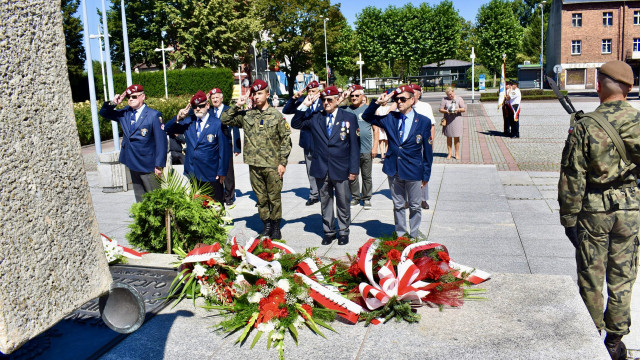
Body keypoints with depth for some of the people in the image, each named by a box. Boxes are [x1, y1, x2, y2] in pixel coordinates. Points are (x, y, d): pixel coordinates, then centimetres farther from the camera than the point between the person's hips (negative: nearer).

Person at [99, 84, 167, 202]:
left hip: (148, 165, -6)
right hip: (132, 163, 6)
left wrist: (159, 165, -16)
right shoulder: (125, 113, 8)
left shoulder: (154, 115, -9)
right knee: (140, 197, 15)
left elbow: (161, 141, -12)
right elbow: (104, 113, 19)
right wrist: (113, 103, -3)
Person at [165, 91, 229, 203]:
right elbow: (168, 129, 10)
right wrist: (178, 118, -9)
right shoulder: (188, 122, 7)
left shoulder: (217, 124, -6)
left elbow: (224, 150, -6)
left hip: (211, 176, -4)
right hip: (193, 174, 5)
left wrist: (222, 172, -8)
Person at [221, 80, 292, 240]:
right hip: (254, 165, 3)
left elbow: (286, 139, -1)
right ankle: (266, 225, 24)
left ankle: (276, 227, 18)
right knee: (261, 198, 11)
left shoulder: (276, 115, -1)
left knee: (274, 197, 4)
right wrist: (236, 106, -4)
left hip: (272, 165, -3)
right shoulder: (246, 115, 7)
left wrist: (283, 162, -6)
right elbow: (225, 120, 8)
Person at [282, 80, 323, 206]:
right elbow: (286, 110, 0)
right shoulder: (302, 101, 4)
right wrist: (294, 98, -12)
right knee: (311, 171, 12)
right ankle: (314, 195, 22)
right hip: (308, 143, 3)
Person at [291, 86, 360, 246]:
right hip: (321, 169, 2)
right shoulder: (315, 117, 6)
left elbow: (354, 145, -2)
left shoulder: (349, 118, 0)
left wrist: (354, 169, -6)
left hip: (341, 169, -2)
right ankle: (328, 231, 25)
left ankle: (343, 232, 23)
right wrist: (305, 106, -6)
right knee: (325, 202, 12)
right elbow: (295, 124, 4)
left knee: (343, 202, 8)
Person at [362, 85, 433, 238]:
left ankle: (414, 236, 29)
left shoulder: (424, 121, -4)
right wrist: (377, 103, -10)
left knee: (415, 206, 12)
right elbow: (367, 117, 8)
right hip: (394, 170, 2)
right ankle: (400, 235, 29)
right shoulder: (390, 118, 2)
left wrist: (426, 174, 0)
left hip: (413, 171, -2)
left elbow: (427, 150, 0)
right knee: (398, 205, 14)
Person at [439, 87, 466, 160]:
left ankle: (457, 153, 10)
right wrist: (446, 111, -15)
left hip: (456, 119, -1)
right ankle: (449, 153, 13)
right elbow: (441, 109, 3)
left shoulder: (459, 99, 7)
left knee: (456, 137, 1)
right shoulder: (444, 99, 7)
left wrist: (458, 110, -14)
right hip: (447, 120, 1)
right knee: (449, 137, 4)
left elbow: (464, 109, 4)